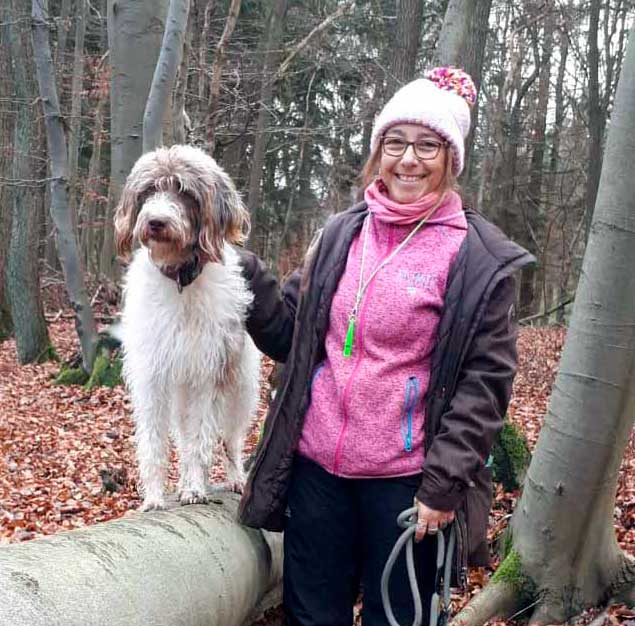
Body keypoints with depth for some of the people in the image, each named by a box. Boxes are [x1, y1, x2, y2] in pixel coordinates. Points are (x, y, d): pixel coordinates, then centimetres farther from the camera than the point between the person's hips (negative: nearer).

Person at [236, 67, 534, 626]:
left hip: (404, 478, -3)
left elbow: (485, 380, -8)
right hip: (316, 465, 4)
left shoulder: (481, 259, -7)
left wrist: (446, 483, -13)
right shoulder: (341, 234, 5)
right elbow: (289, 338, 10)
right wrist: (247, 277, -5)